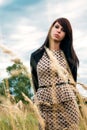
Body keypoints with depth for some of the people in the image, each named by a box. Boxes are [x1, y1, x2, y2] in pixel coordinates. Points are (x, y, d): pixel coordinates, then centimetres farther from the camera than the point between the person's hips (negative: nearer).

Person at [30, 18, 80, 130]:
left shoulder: (68, 55, 7)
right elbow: (35, 83, 12)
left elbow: (73, 80, 12)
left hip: (67, 103, 0)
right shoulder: (36, 56, 6)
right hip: (44, 105, 0)